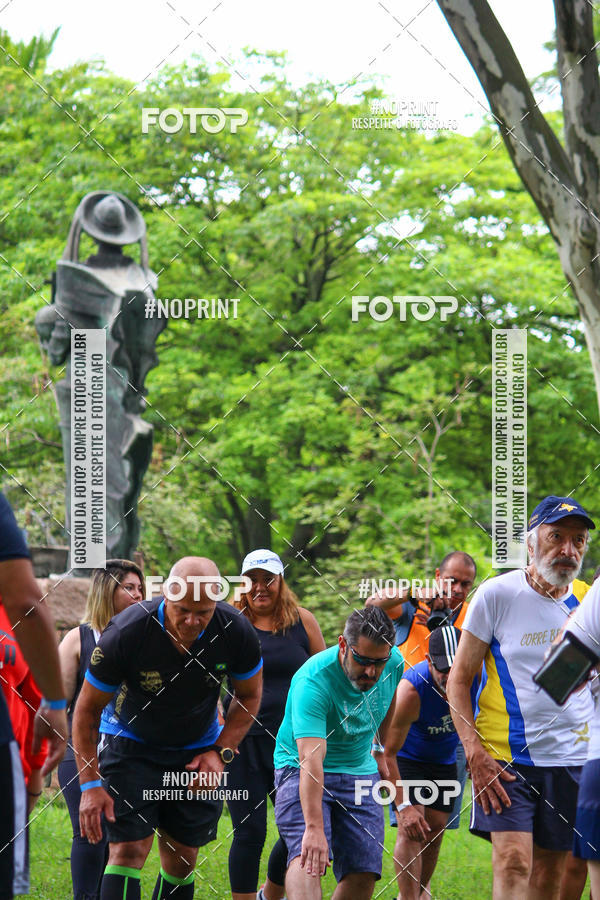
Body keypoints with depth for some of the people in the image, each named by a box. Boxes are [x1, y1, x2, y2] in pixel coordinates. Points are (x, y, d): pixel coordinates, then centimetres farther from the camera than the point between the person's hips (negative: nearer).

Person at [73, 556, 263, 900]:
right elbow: (88, 708, -15)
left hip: (197, 752, 3)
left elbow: (249, 697, 0)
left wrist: (221, 753, -12)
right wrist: (90, 783, -20)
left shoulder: (236, 632, -21)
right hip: (131, 746, -3)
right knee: (128, 851, -16)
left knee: (182, 859, 3)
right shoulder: (126, 633, -29)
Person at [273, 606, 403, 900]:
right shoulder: (313, 681, -31)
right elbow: (311, 759, -41)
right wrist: (313, 828, -49)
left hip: (360, 770, 5)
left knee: (362, 873, -5)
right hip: (301, 770, -5)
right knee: (308, 854, -29)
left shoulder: (394, 663, -11)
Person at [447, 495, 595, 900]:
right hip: (505, 756, -4)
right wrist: (476, 755, -13)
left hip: (572, 760, 4)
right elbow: (459, 679, -3)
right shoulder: (497, 594, -5)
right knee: (513, 862, -17)